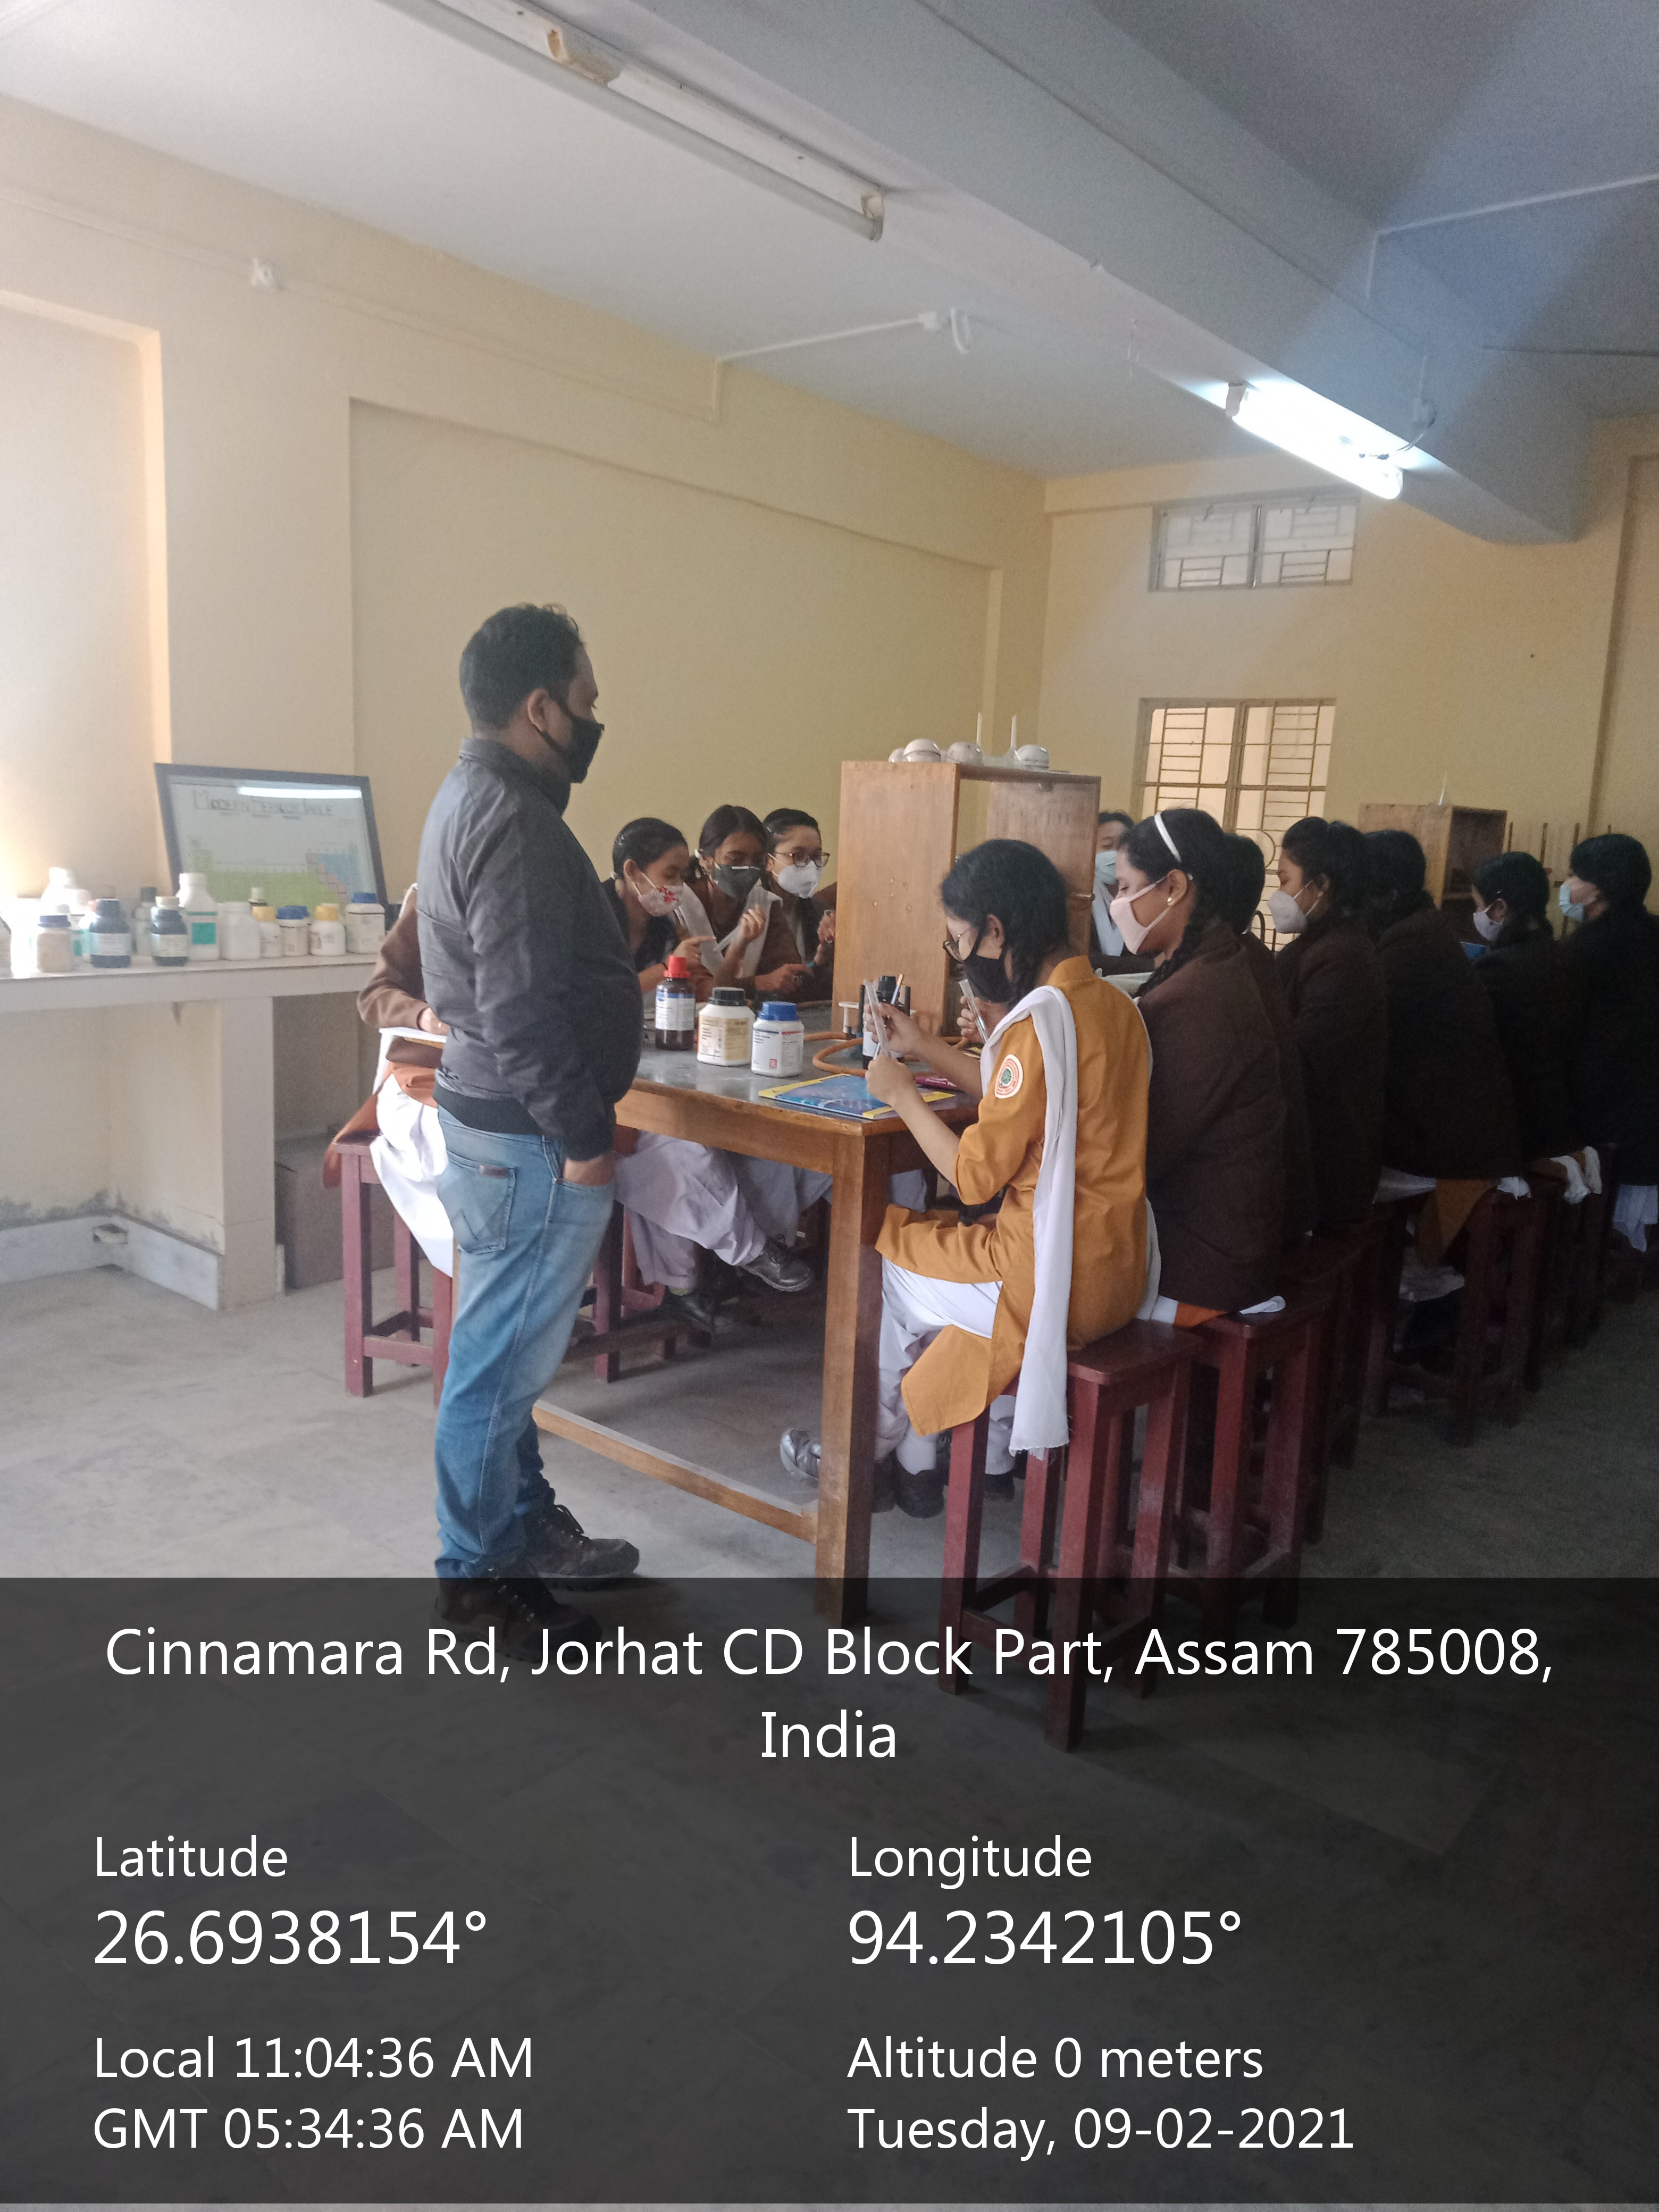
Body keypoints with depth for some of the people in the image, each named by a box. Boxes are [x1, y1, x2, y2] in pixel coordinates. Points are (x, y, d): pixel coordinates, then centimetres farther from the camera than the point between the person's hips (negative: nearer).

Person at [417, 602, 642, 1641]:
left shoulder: (476, 794, 13)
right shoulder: (514, 818, -21)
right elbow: (523, 1008, -25)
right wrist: (582, 1138, -19)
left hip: (502, 1121, 11)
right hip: (530, 1135, -11)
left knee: (508, 1346, 20)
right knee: (504, 1353, 1)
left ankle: (525, 1520, 36)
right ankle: (480, 1576, 16)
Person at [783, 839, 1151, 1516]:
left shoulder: (1042, 1021, -22)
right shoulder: (1107, 1001, 5)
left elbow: (976, 1176, -19)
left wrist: (902, 1094, -6)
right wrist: (924, 1048, 17)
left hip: (1059, 1282, -9)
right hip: (1111, 1265, 9)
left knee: (883, 1251, 12)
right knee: (935, 1243, 27)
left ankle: (871, 1447, 32)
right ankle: (991, 1456, 31)